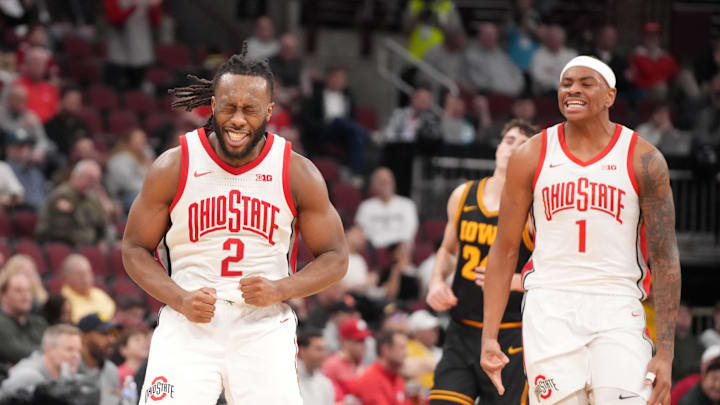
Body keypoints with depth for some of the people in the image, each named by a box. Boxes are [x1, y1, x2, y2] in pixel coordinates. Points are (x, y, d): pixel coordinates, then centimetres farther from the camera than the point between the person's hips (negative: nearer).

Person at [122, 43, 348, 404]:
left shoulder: (298, 174, 0)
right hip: (188, 323, -1)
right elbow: (135, 249, 5)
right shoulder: (173, 168, -2)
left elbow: (334, 259, 6)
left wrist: (280, 290, -12)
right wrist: (180, 299, -12)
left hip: (264, 328, 1)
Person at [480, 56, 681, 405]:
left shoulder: (643, 160, 1)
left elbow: (665, 258, 0)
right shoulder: (530, 157, 6)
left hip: (617, 310, -1)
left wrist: (665, 353, -7)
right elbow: (504, 251, 9)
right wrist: (489, 337, 1)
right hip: (550, 307, 1)